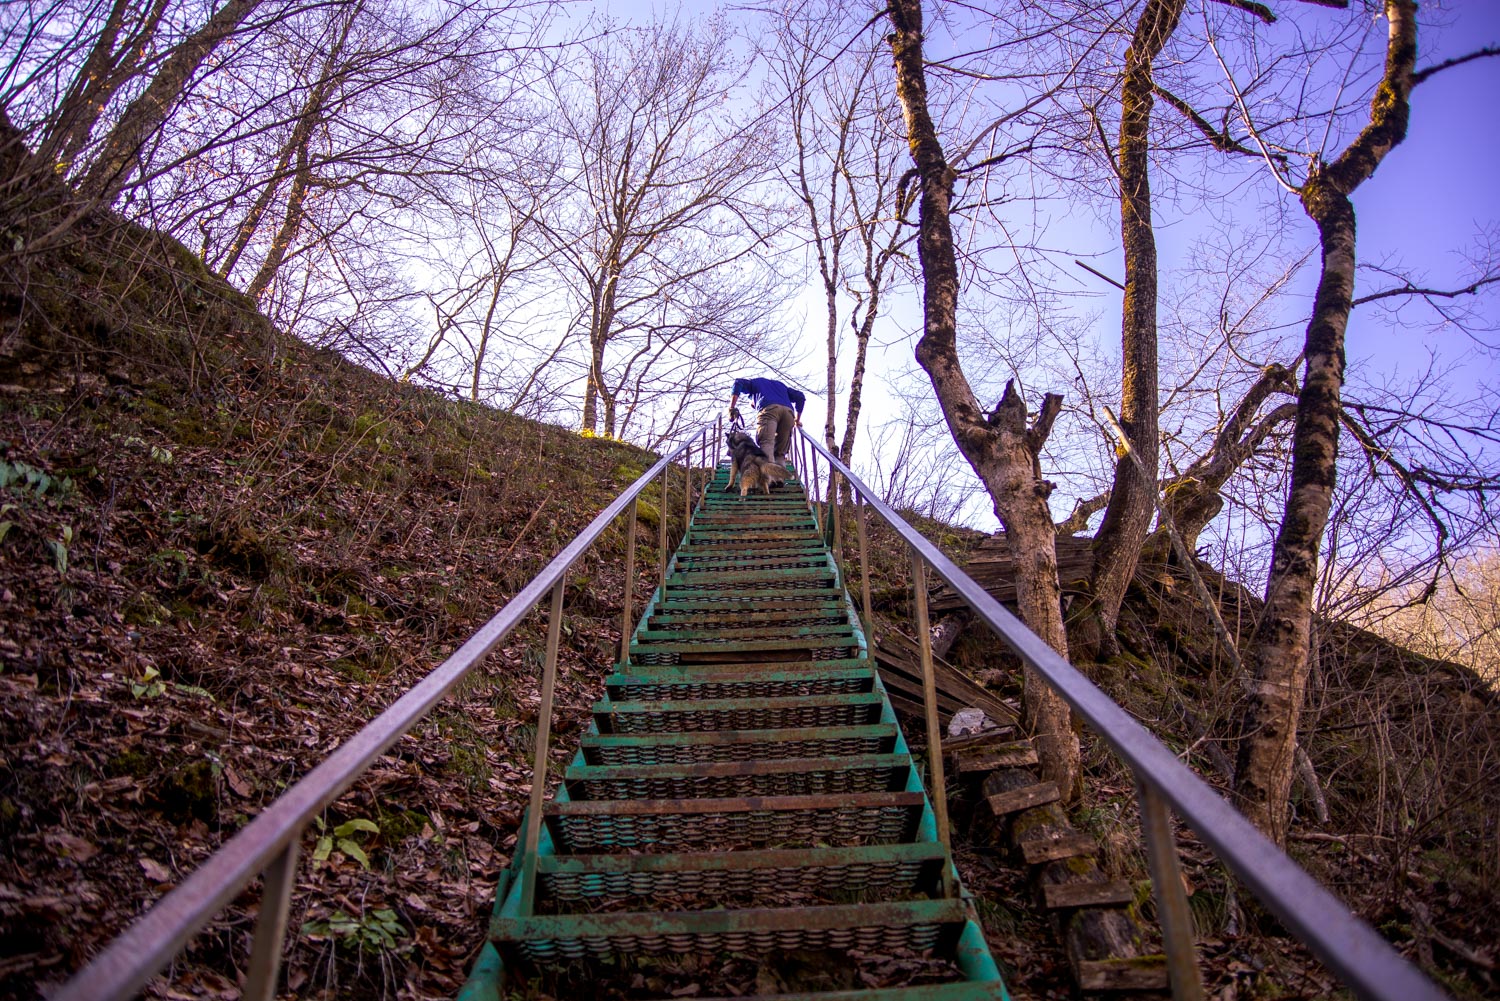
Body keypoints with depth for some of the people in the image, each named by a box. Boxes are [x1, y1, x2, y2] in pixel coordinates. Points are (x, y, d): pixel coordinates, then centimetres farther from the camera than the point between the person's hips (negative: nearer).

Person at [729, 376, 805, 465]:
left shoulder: (754, 382, 34)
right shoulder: (780, 384, 44)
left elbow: (738, 383, 13)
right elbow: (800, 396, 34)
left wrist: (732, 408, 8)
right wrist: (797, 420, 40)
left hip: (769, 408, -4)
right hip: (788, 411, 4)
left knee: (766, 444, -22)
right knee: (780, 453, 5)